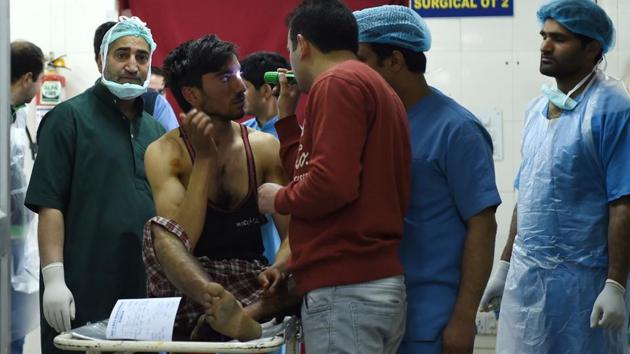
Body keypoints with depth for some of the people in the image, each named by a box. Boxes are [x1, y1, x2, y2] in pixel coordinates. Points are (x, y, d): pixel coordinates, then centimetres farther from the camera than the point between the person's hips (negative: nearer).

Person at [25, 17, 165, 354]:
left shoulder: (155, 130, 17)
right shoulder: (69, 118, -1)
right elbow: (49, 204, -9)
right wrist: (53, 277, -17)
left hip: (145, 290, 6)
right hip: (83, 292, -5)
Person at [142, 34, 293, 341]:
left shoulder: (265, 148, 5)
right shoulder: (164, 153, -4)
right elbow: (183, 238, -17)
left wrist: (278, 269, -25)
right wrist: (204, 157, -16)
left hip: (250, 284, 2)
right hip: (187, 289, -2)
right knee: (157, 229, -29)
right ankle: (227, 310, -49)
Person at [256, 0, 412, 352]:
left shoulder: (336, 82, -9)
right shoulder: (373, 84, 20)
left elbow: (332, 183, -21)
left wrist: (279, 199, -5)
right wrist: (287, 116, 22)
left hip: (344, 290, -10)